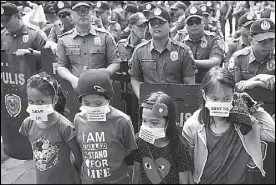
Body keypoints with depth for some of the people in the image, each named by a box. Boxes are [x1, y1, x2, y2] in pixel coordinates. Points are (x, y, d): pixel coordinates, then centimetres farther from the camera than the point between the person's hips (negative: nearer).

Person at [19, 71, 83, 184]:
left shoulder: (64, 127, -23)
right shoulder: (28, 124, -9)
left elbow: (79, 157, -15)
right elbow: (33, 149, 6)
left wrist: (69, 173, -2)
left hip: (65, 179, -4)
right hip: (41, 179, 4)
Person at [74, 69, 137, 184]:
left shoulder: (121, 121, -17)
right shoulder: (78, 120, -6)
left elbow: (131, 155, -6)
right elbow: (78, 151, 6)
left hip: (118, 180, -2)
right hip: (88, 180, 3)